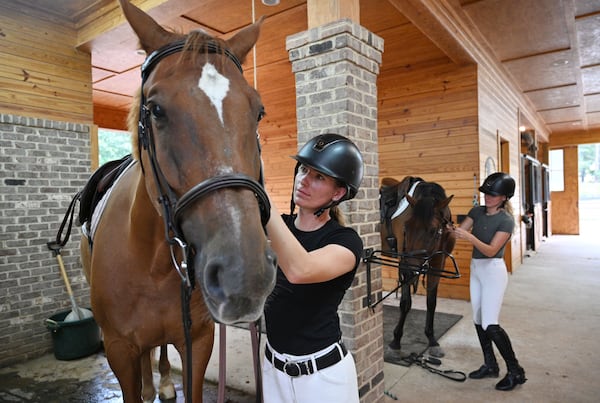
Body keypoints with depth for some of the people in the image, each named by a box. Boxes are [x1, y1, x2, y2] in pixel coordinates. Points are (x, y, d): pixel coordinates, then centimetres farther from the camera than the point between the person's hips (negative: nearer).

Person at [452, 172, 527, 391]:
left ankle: (516, 371, 11)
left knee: (490, 324, -7)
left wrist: (470, 237, -36)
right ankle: (490, 365, 28)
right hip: (475, 268, 7)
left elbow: (491, 250, -22)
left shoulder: (506, 220, -15)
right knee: (478, 320, 13)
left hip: (493, 271, -7)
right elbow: (460, 231, -3)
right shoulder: (477, 211, 3)